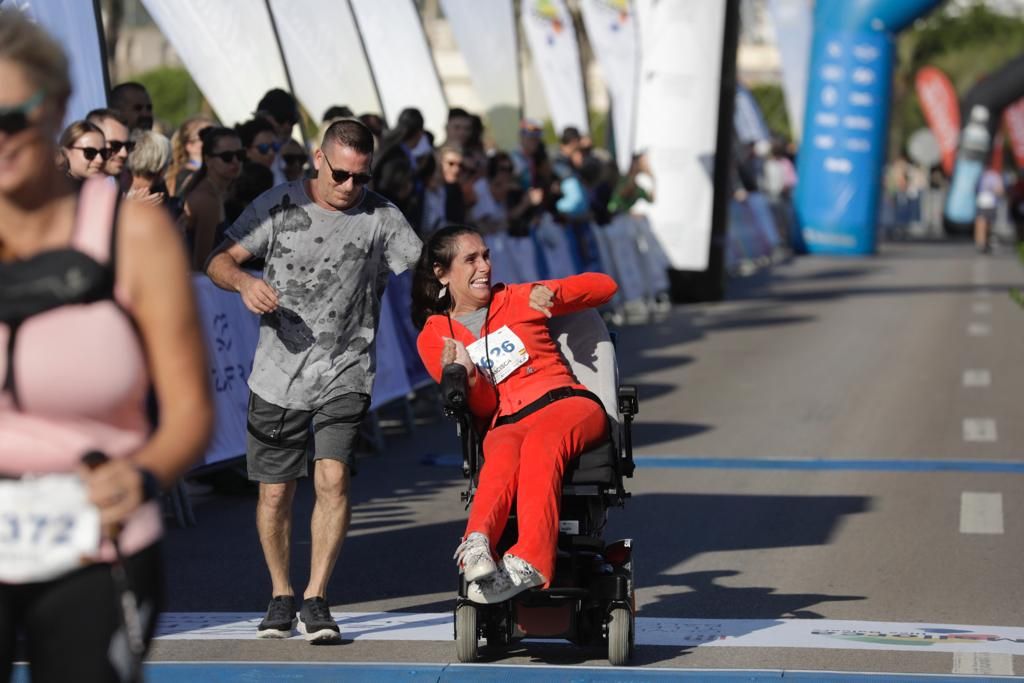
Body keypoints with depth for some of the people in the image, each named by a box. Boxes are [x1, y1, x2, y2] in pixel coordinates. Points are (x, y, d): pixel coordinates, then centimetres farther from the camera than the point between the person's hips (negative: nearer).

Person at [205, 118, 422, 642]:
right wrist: (245, 282, -21)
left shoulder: (380, 216, 1)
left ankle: (316, 600, -9)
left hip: (345, 372, -1)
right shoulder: (277, 205, 1)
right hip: (278, 374, 1)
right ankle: (280, 595, 27)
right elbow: (219, 260, 1)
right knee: (275, 493, 7)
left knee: (333, 477, -18)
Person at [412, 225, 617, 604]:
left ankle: (529, 562, -56)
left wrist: (551, 293, 4)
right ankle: (477, 546, -65)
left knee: (539, 443, -36)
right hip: (506, 423, 0)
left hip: (566, 404, 0)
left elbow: (605, 286, 22)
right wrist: (469, 377, -13)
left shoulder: (516, 300, 19)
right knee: (504, 454, -38)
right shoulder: (433, 339, 16)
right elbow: (484, 408, 9)